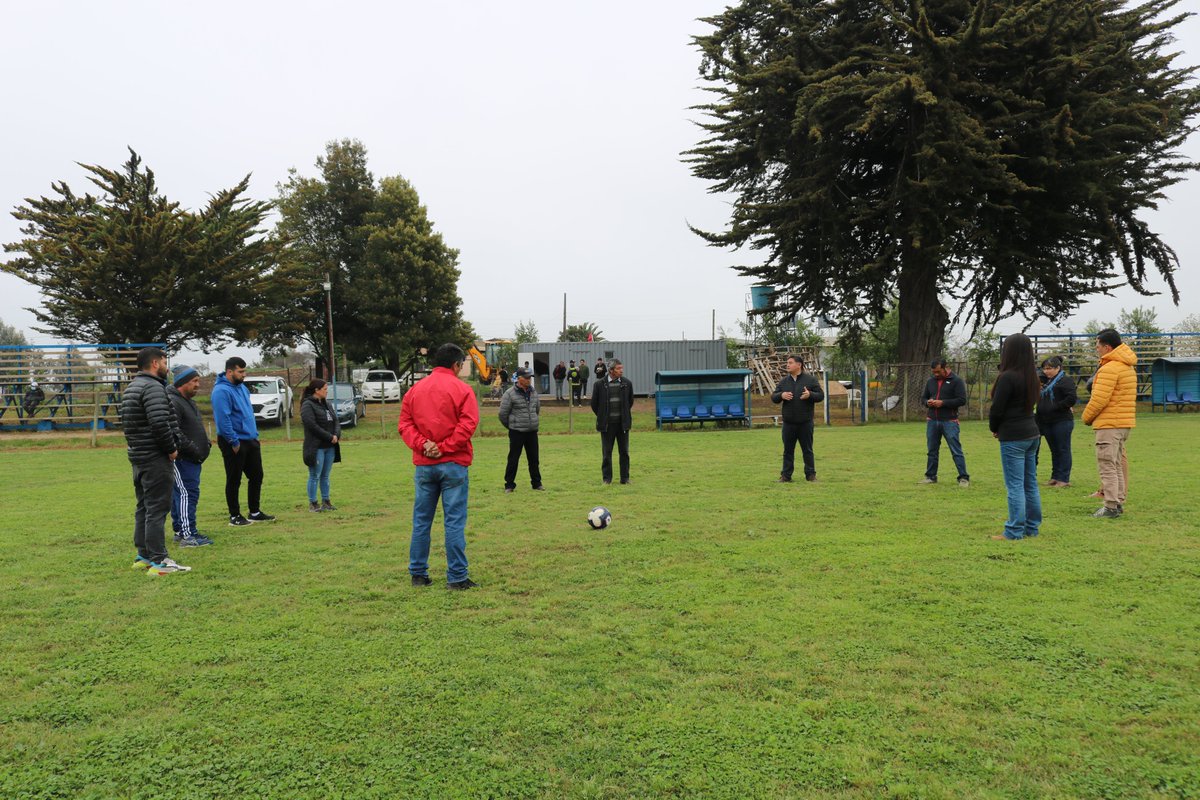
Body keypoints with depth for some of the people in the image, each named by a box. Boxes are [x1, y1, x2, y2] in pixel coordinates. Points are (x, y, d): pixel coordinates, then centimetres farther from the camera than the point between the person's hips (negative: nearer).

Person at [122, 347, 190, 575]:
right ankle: (158, 561, -7)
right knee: (157, 509, -8)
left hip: (137, 456, 10)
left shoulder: (130, 388, 17)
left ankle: (143, 556, 23)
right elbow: (159, 423, -25)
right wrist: (172, 449, -14)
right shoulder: (153, 387, -15)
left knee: (144, 508, 16)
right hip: (156, 458, -10)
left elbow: (126, 423, 21)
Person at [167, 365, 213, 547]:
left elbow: (197, 428, 29)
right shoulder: (172, 402, -14)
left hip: (192, 459, 10)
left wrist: (206, 443, 13)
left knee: (179, 494, 15)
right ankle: (188, 535, -9)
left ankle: (179, 530, 21)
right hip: (182, 459, -10)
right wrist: (193, 449, -20)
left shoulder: (189, 402, 20)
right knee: (187, 494, -10)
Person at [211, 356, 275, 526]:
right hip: (234, 443, -9)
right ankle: (234, 516, 13)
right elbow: (223, 419, -24)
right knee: (234, 480, 2)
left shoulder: (242, 387, 12)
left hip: (250, 440, 9)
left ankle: (255, 512, 24)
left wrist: (254, 434, 15)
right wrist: (234, 442, -21)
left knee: (256, 476, 13)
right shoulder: (221, 391, -17)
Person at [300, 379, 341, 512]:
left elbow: (336, 420, 12)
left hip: (330, 447, 7)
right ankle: (312, 503, 7)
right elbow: (312, 425, -18)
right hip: (316, 447, -7)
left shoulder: (326, 404, 15)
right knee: (315, 476, -1)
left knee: (325, 476, 12)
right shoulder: (307, 405, -10)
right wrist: (329, 437, -16)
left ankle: (326, 501, 19)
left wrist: (336, 435, -7)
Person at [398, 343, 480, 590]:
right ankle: (456, 577, 1)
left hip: (423, 465, 4)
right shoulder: (461, 389, -4)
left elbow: (405, 424, 3)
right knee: (454, 521, -1)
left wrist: (422, 444, -7)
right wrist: (445, 447, -12)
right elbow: (468, 424, -14)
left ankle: (418, 574, 18)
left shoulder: (415, 389, 10)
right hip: (453, 463, -4)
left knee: (421, 521, 12)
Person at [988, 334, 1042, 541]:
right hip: (1032, 434, 8)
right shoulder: (1032, 377, 9)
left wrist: (994, 428, 3)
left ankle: (1014, 531, -1)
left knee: (1015, 485, -4)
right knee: (1030, 484, 13)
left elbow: (997, 409, -15)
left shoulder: (1007, 377, -17)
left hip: (1013, 437, -8)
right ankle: (1032, 527, 21)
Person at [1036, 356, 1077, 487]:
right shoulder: (1048, 381, 18)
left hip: (1062, 422, -8)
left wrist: (1055, 407, -17)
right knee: (1054, 450, 14)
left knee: (1063, 450, -2)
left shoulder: (1065, 380, -9)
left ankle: (1064, 479, 2)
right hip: (1048, 422, 8)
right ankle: (1055, 477, 20)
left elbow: (1072, 399, -20)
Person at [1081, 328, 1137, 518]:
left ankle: (1111, 507, -3)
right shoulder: (1128, 367, 15)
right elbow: (1122, 397, 17)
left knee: (1107, 466, -4)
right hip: (1125, 423, 10)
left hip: (1109, 424, -10)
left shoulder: (1109, 368, -17)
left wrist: (1087, 417, -3)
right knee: (1116, 465, 17)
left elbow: (1099, 399, -20)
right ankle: (1119, 503, 22)